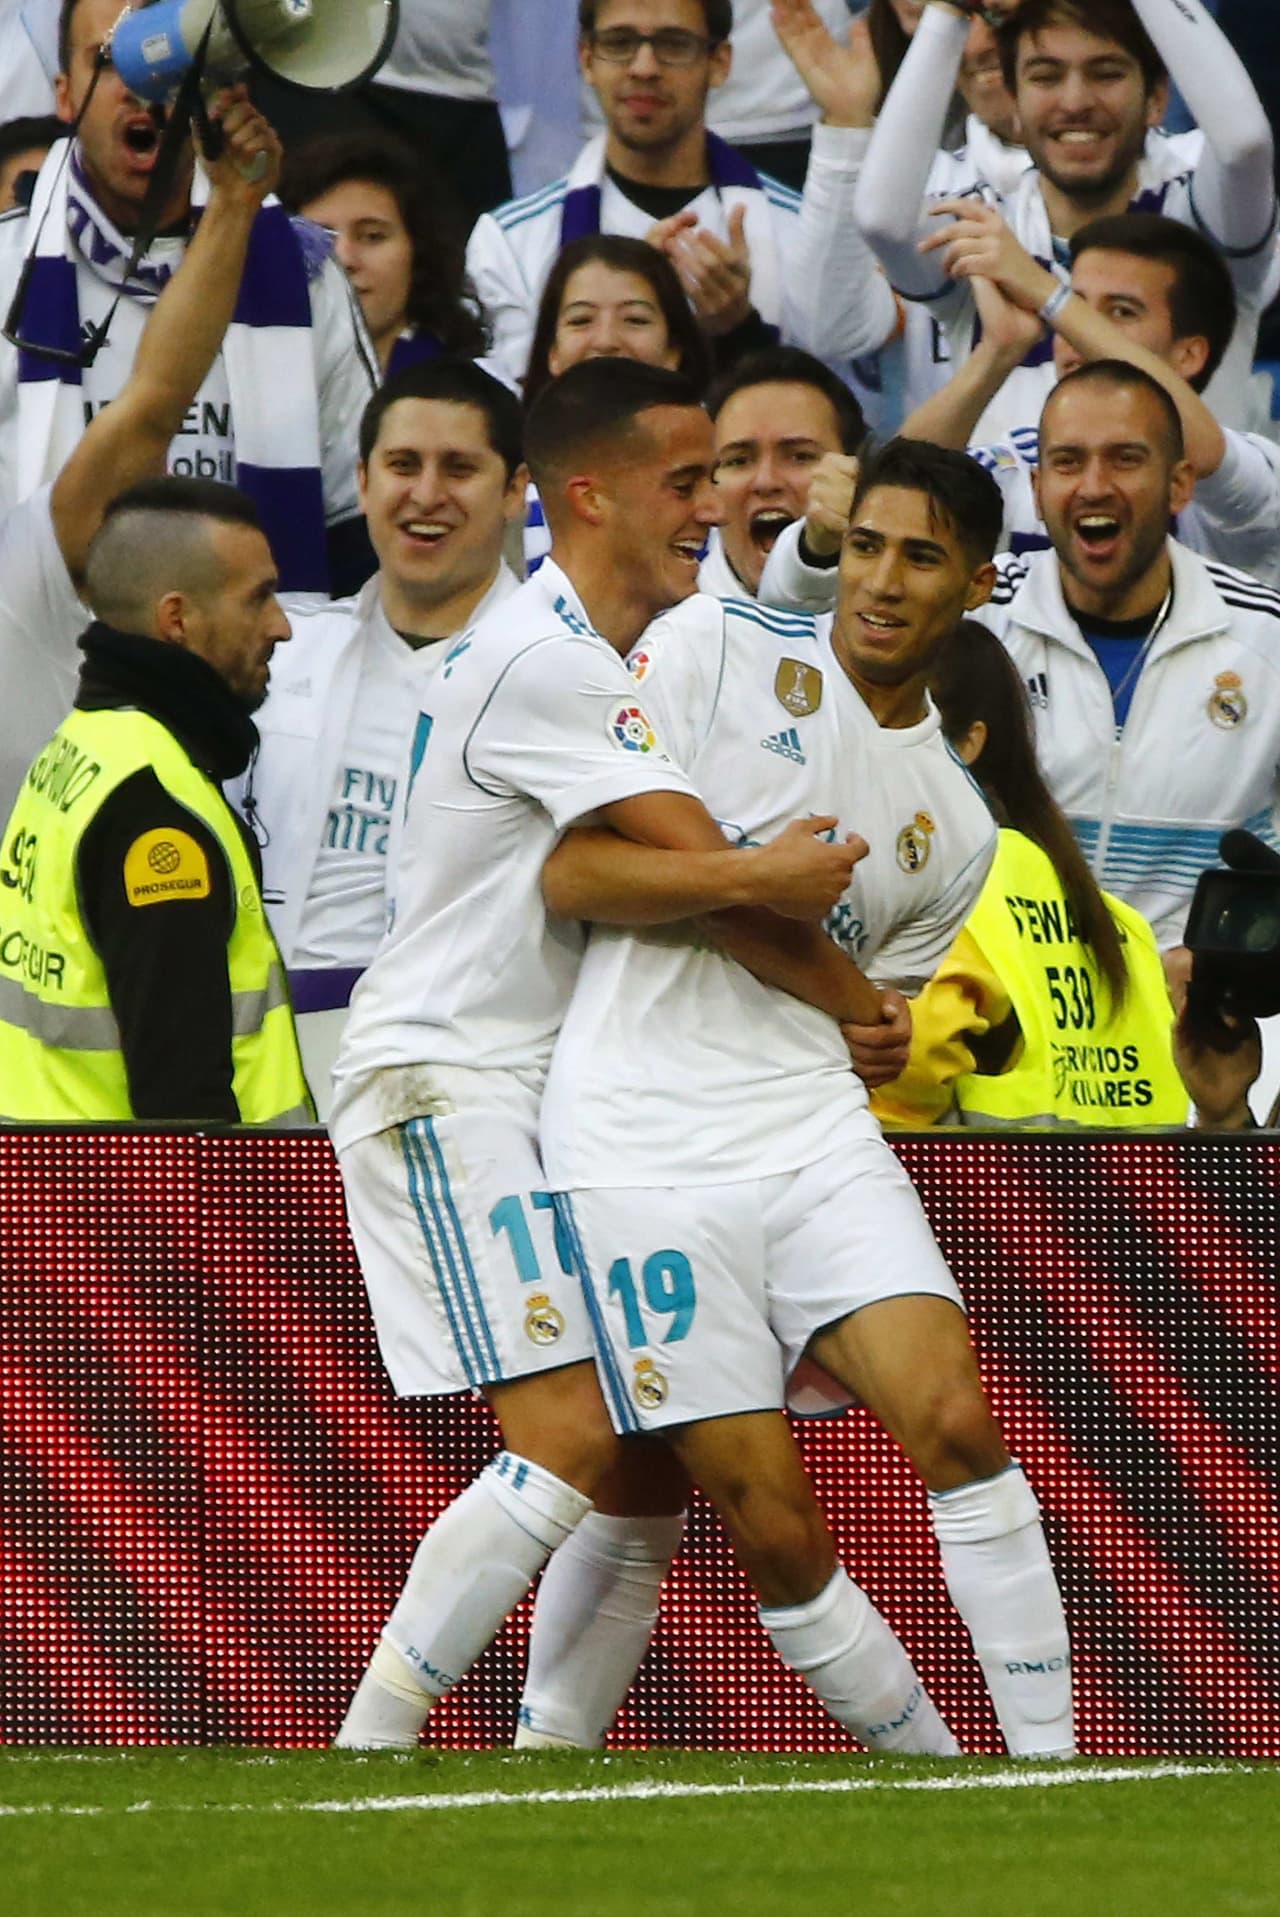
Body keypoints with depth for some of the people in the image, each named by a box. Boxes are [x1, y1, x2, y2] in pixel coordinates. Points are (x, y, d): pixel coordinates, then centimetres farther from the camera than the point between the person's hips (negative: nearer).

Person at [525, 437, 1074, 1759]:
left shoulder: (956, 829, 16)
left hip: (815, 1138, 4)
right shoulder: (717, 651, 1)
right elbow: (574, 873, -5)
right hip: (645, 1145, -4)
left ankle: (1047, 1775, -13)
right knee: (775, 1527, -9)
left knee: (956, 1421, -17)